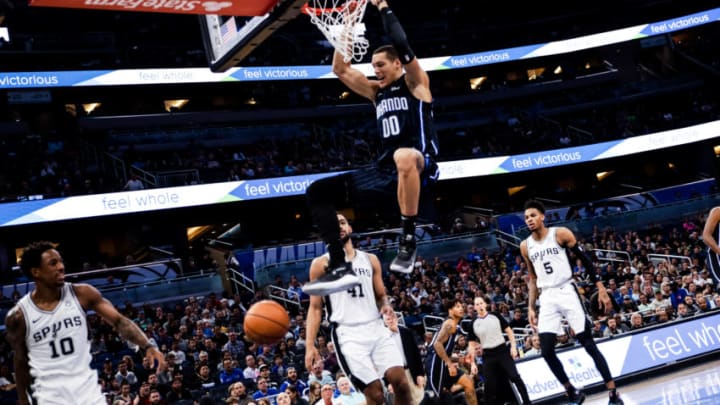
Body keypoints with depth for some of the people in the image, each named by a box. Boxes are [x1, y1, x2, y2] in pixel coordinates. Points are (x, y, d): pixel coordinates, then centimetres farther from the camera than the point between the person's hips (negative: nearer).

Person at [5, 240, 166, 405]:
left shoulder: (81, 294, -4)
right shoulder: (18, 316, -7)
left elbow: (119, 320, -6)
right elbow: (21, 361, 7)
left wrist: (147, 346, -21)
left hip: (87, 389, 2)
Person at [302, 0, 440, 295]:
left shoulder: (415, 83, 5)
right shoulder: (376, 91, 22)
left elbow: (402, 46, -12)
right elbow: (341, 70, 19)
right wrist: (348, 24, 16)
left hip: (418, 166, -7)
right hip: (385, 170, 7)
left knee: (404, 156, -46)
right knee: (316, 192, -5)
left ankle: (408, 239, -32)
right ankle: (339, 267, -18)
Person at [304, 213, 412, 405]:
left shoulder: (370, 259, 15)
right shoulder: (321, 264, 5)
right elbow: (315, 308, 4)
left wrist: (385, 304, -6)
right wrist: (310, 346, -5)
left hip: (376, 329, 4)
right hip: (348, 335, -4)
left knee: (400, 381, -11)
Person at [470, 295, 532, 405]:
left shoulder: (495, 316, -1)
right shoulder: (473, 323, 1)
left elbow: (509, 331, 5)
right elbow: (472, 344, 4)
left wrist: (513, 346, -6)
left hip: (502, 351, -1)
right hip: (487, 355, 1)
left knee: (515, 376, -9)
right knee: (489, 385, 1)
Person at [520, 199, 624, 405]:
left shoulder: (560, 233, -4)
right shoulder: (525, 246, 9)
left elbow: (585, 260, -2)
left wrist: (601, 288, -7)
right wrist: (531, 307, 11)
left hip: (567, 292, -4)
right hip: (547, 298, 4)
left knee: (588, 344, -6)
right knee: (547, 352, -6)